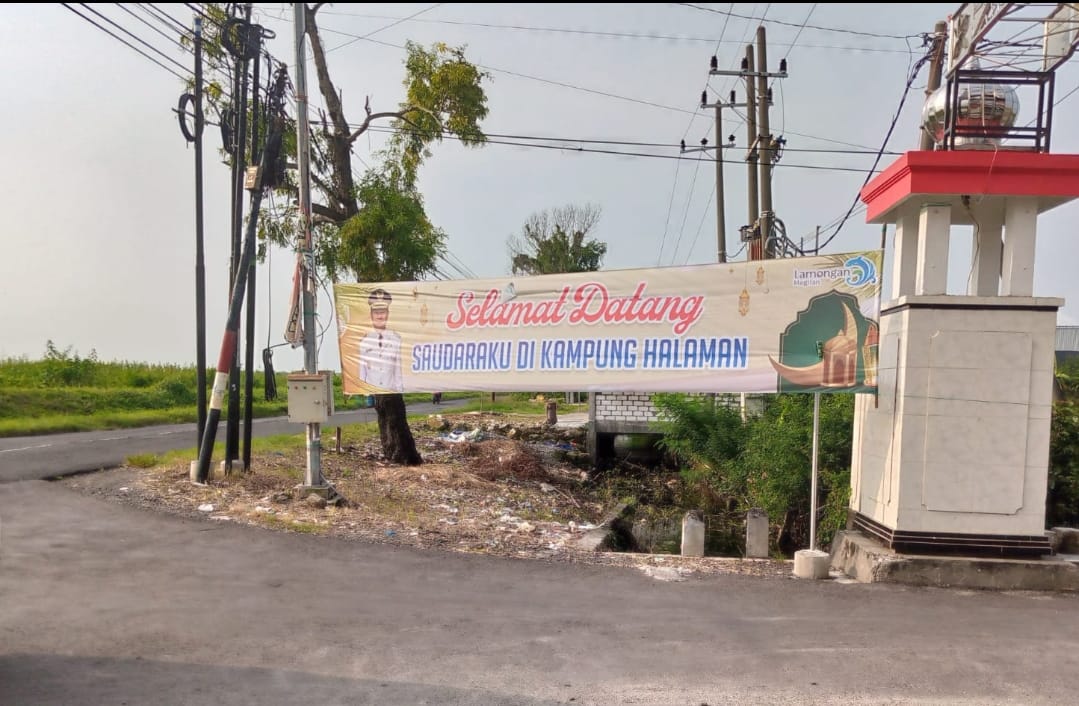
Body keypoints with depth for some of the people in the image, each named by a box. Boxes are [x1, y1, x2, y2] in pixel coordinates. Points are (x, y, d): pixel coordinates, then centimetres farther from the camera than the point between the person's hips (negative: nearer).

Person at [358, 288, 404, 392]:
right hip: (370, 390, -1)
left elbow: (398, 368, 5)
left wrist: (399, 390, 2)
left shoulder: (396, 339, 2)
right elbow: (361, 370, 4)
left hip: (391, 390, 1)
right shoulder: (365, 340, 0)